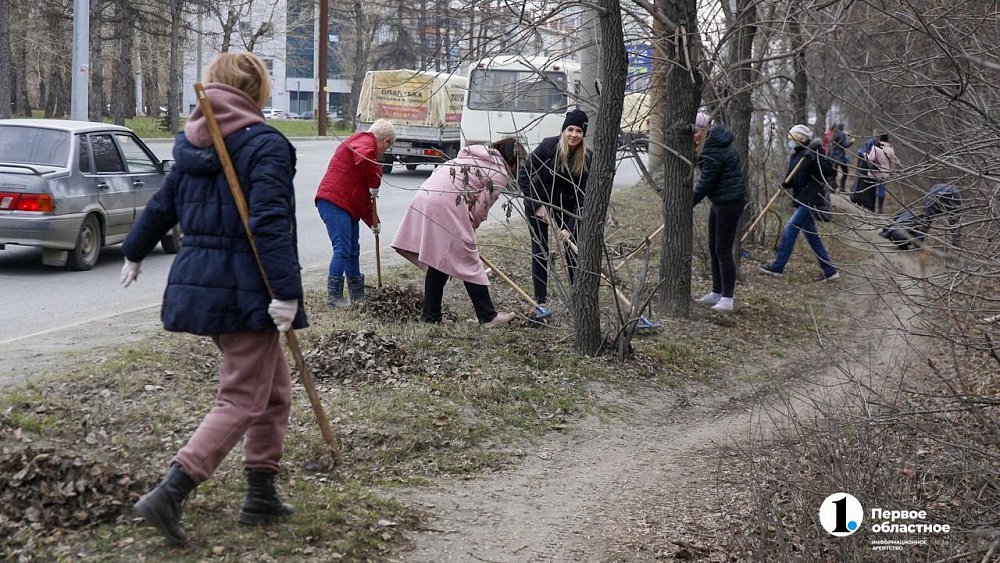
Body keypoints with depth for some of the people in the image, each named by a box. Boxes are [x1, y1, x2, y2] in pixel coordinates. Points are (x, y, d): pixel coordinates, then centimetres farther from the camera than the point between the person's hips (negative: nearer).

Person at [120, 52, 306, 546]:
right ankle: (169, 494, -13)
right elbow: (271, 223, -22)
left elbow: (161, 207, 22)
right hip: (246, 290, -8)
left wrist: (134, 253, 38)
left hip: (198, 281, 8)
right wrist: (286, 291, -25)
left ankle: (261, 497, 23)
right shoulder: (265, 145, -13)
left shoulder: (191, 146, 11)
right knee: (242, 401, -2)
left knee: (273, 390, 19)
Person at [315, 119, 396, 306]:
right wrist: (375, 183, -19)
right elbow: (365, 158, -35)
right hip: (334, 201, -11)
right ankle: (333, 296, -11)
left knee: (353, 250, 15)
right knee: (343, 248, -12)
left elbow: (363, 193, 29)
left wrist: (372, 221, 25)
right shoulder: (367, 143, -6)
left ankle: (358, 296, 24)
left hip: (349, 206, 11)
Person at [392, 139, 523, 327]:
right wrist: (469, 229, 18)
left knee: (437, 261, 15)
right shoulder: (500, 173, 3)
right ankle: (488, 317, 8)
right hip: (448, 206, -8)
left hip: (425, 195, 8)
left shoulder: (475, 153, 27)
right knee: (468, 262, 1)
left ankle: (430, 316, 18)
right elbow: (481, 207, -2)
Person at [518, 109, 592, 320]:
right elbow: (523, 176, -18)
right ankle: (540, 302, 1)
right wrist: (538, 205, -21)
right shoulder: (549, 146, -25)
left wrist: (570, 227, -25)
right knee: (540, 251, -4)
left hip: (566, 205, 2)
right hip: (538, 201, -2)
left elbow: (583, 197, -18)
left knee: (573, 249, -2)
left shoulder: (587, 158, -19)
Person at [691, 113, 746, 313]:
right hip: (720, 200, 11)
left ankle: (727, 299, -4)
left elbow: (706, 182, -20)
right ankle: (717, 293, 23)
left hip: (729, 202, -11)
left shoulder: (714, 150, -24)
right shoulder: (715, 140, 8)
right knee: (714, 248, 15)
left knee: (723, 250, -7)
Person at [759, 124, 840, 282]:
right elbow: (793, 178, 17)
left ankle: (777, 267, -3)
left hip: (810, 200, -9)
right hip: (801, 199, 9)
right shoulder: (796, 154, 13)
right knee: (812, 236, 10)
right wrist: (785, 184, -5)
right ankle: (830, 271, 16)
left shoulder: (815, 152, -10)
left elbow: (830, 171, -16)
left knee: (790, 230, -9)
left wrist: (814, 160, -26)